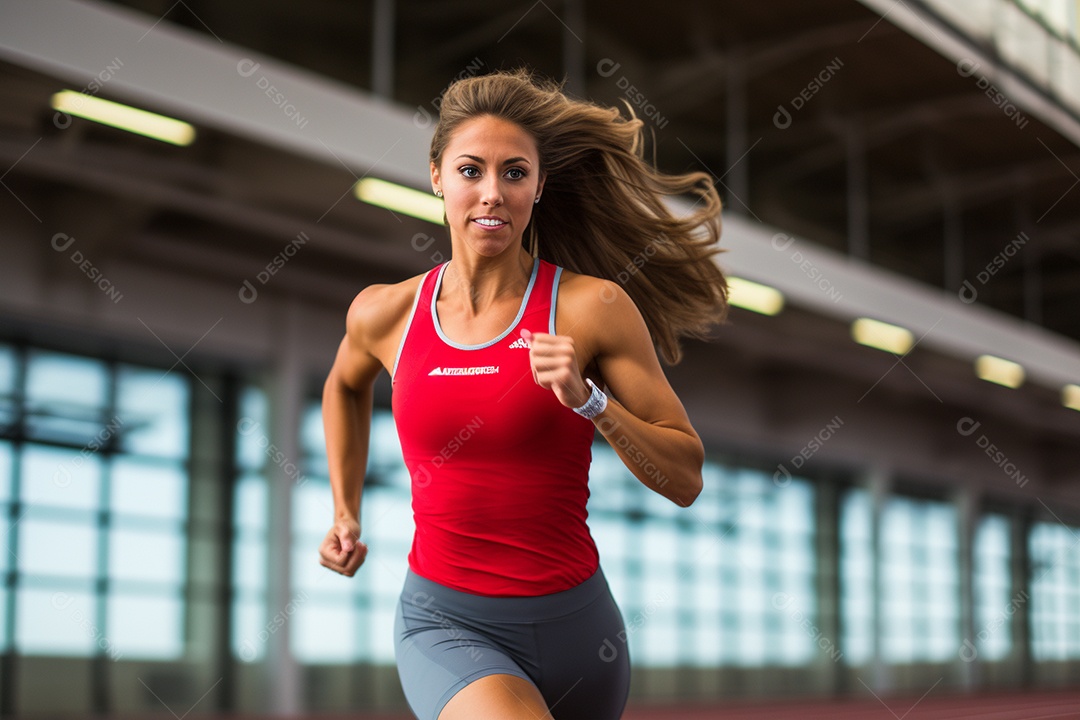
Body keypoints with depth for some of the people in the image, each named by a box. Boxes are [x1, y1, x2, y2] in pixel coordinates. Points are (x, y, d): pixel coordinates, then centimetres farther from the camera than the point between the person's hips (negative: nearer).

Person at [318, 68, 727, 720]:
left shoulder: (592, 306, -6)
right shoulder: (385, 314, 1)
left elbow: (685, 478, -5)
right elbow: (346, 385, 27)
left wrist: (587, 399, -18)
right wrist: (346, 514, 23)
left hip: (571, 623, 1)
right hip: (445, 623, 0)